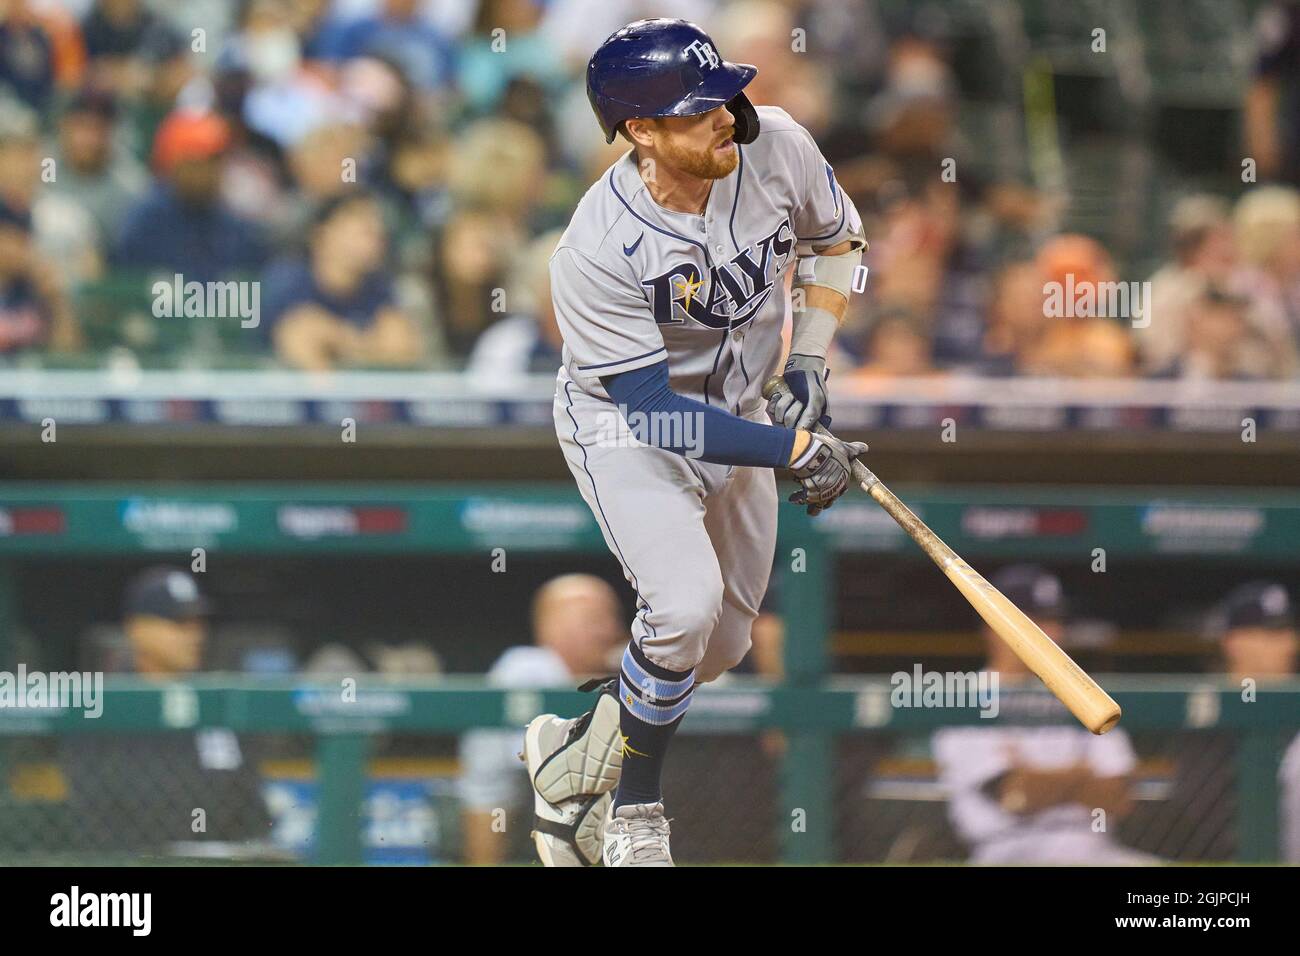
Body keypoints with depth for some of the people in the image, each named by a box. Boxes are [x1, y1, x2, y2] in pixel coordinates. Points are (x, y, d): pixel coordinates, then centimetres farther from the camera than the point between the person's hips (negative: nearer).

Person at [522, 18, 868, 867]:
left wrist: (809, 366, -7)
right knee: (686, 605, -26)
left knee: (723, 644, 13)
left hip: (738, 414, 6)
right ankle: (635, 814, -4)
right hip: (625, 428, -6)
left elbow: (836, 238, 2)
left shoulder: (773, 144, -20)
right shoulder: (597, 251, -33)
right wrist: (794, 449, -36)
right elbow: (657, 413, -31)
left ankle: (580, 746, 39)